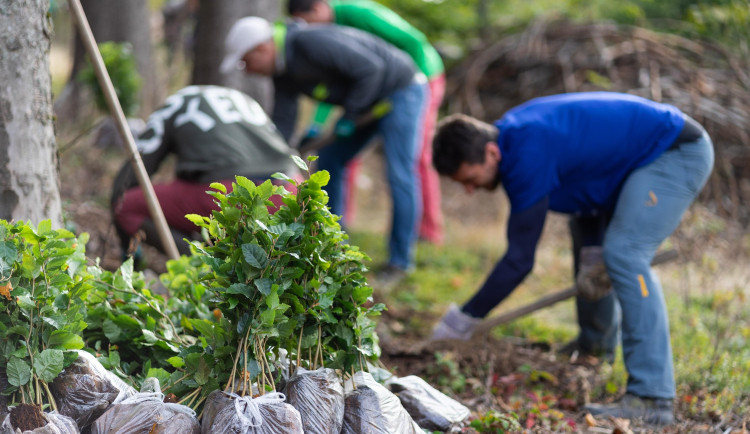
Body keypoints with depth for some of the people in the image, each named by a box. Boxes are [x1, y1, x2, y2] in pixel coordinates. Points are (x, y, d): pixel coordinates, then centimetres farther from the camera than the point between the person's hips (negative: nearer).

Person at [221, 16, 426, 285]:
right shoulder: (281, 71, -2)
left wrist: (349, 116, -21)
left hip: (401, 91, -9)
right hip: (371, 100, 9)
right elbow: (282, 122, 1)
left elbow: (370, 67, -29)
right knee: (329, 163, 8)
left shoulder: (311, 42, -31)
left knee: (399, 176, -11)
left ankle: (400, 261, 1)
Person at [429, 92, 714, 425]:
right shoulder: (510, 133, 1)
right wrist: (592, 253, 1)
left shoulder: (529, 155, -28)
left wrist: (464, 319, -16)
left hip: (679, 153, -11)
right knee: (587, 230, 25)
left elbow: (520, 259, -23)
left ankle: (652, 400, -26)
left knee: (624, 254, -24)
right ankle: (597, 343, 43)